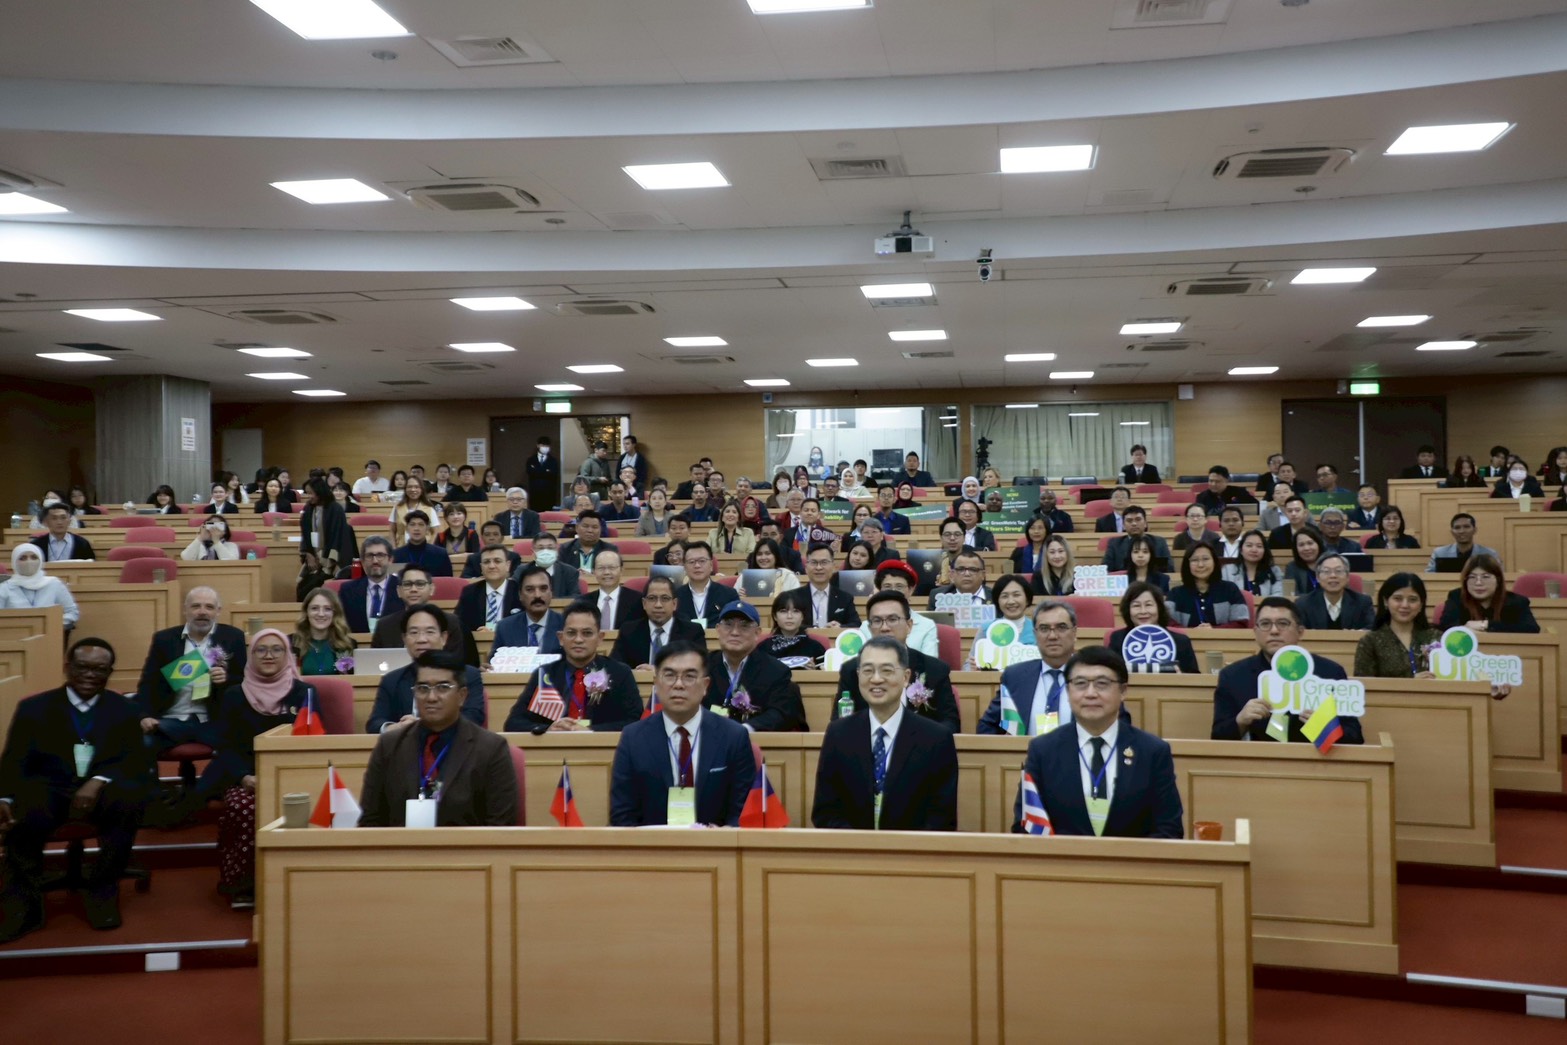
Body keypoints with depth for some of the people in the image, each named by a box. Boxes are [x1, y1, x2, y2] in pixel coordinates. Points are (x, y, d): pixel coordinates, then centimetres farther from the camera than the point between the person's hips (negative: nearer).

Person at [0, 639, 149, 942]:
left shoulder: (124, 710, 12)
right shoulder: (33, 708, 11)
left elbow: (138, 763, 0)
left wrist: (99, 781, -22)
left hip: (103, 792, 1)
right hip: (48, 791, 0)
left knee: (130, 799, -34)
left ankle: (103, 891, -16)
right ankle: (24, 903, -14)